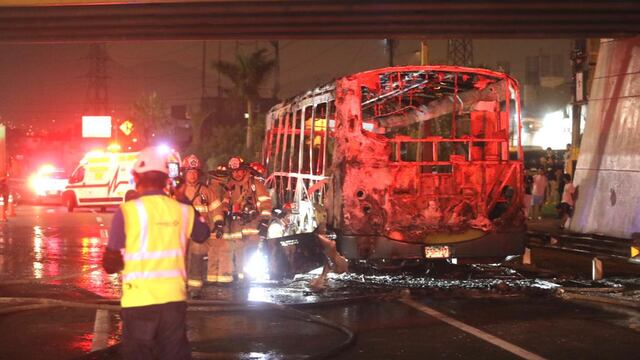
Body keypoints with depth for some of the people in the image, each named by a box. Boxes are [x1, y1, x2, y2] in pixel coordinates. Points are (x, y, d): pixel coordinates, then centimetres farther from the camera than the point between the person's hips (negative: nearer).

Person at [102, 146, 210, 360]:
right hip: (175, 297, 3)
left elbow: (111, 265, -7)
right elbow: (203, 234, 23)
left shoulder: (128, 211, -10)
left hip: (140, 299, -3)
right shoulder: (183, 210, 0)